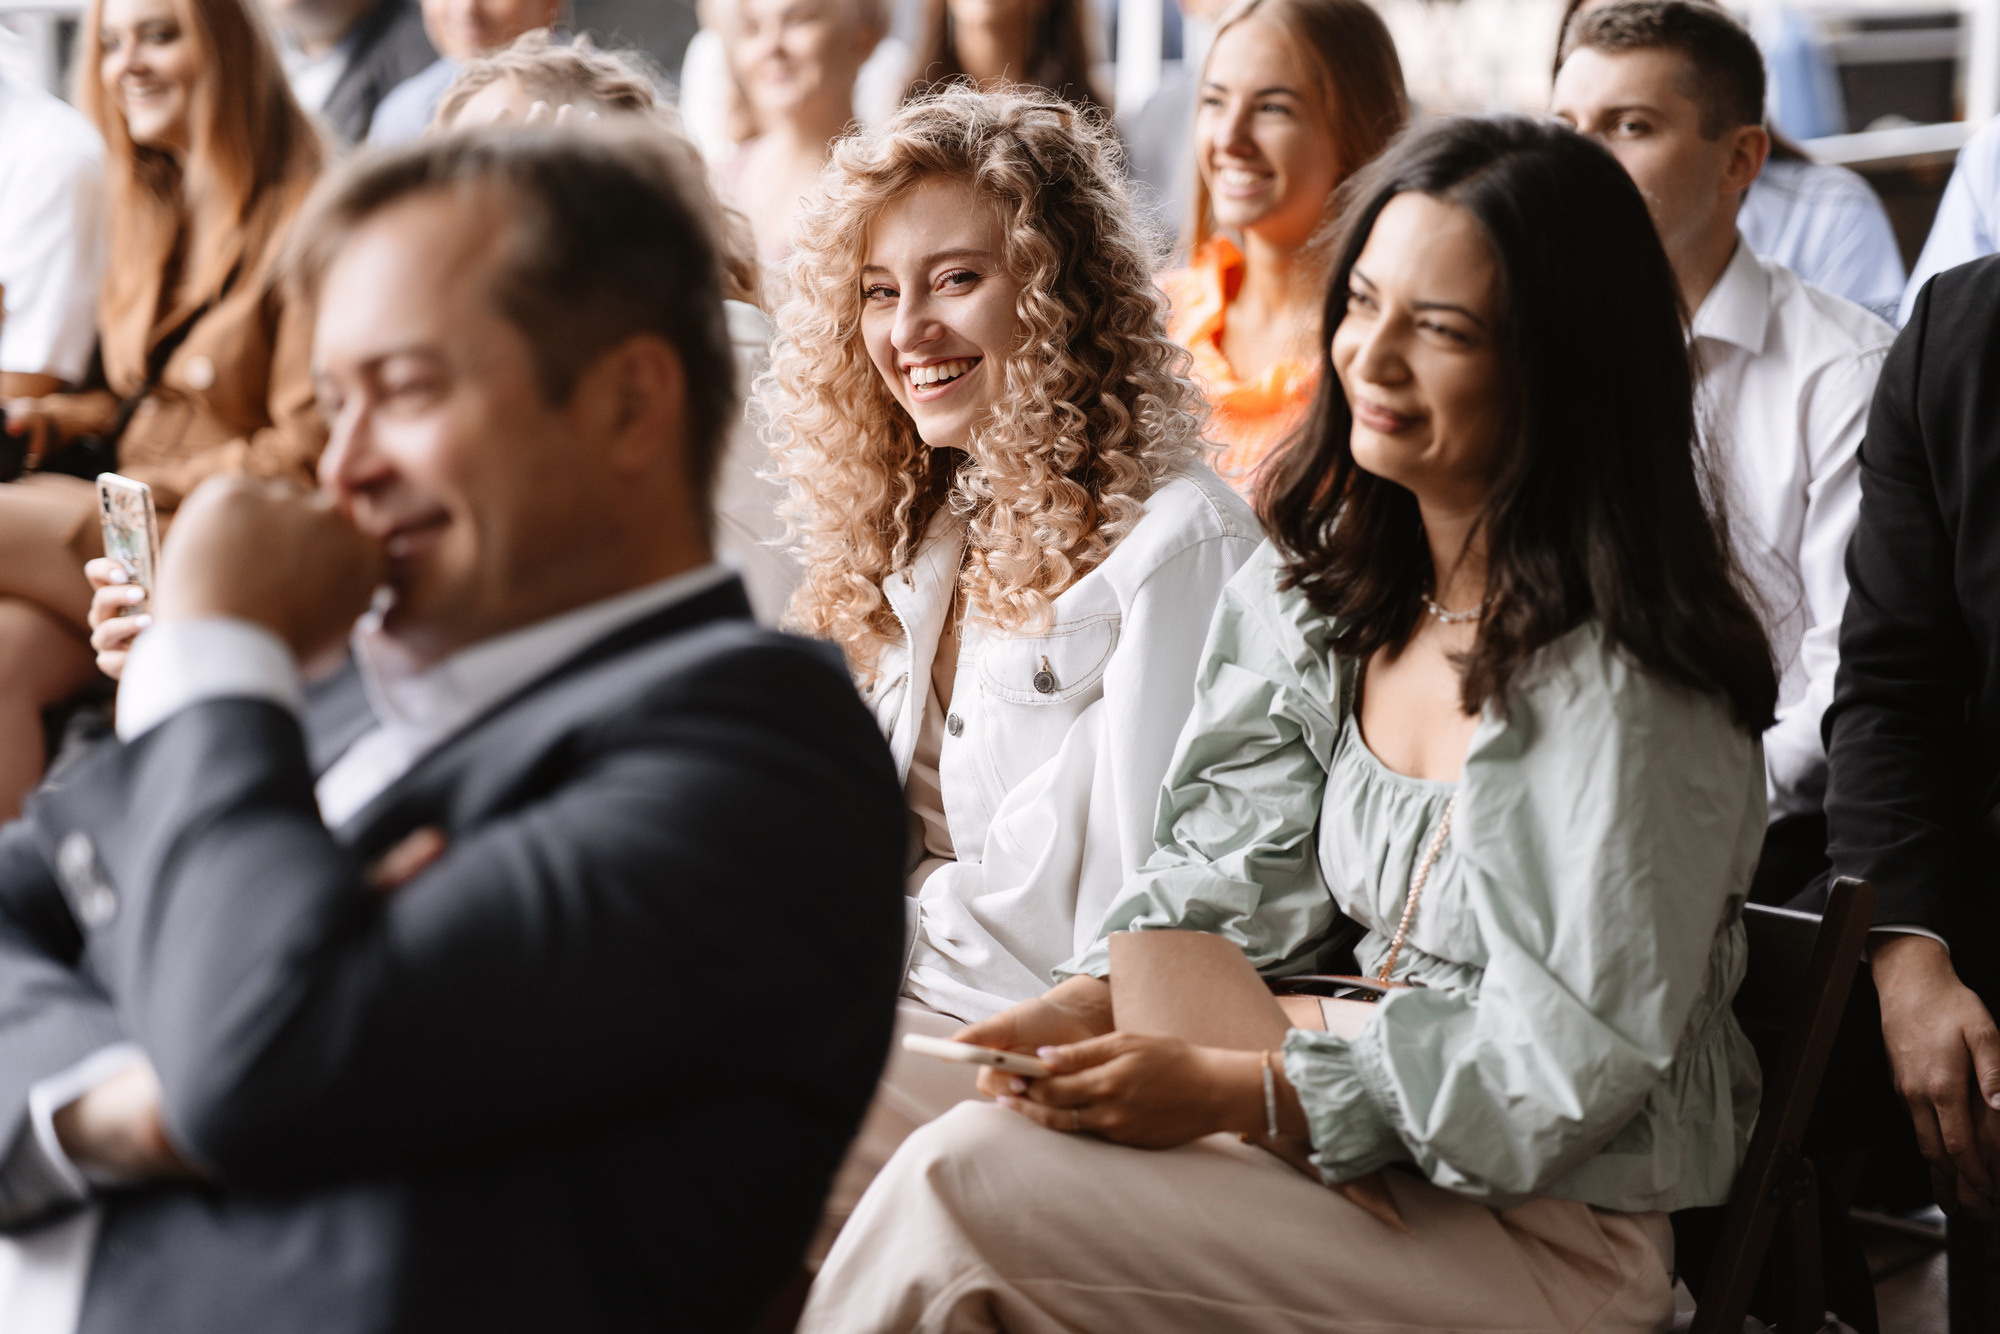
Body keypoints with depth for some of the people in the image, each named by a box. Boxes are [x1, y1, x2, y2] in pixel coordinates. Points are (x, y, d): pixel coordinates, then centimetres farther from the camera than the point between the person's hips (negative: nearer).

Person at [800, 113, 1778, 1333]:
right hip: (1377, 1159, 7)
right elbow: (1243, 864, 11)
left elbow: (1561, 1072, -19)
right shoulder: (1335, 591, 7)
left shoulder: (1624, 687, -18)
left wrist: (1228, 1093, -22)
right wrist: (1096, 1001, -8)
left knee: (968, 1188, -21)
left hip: (1550, 1234, -7)